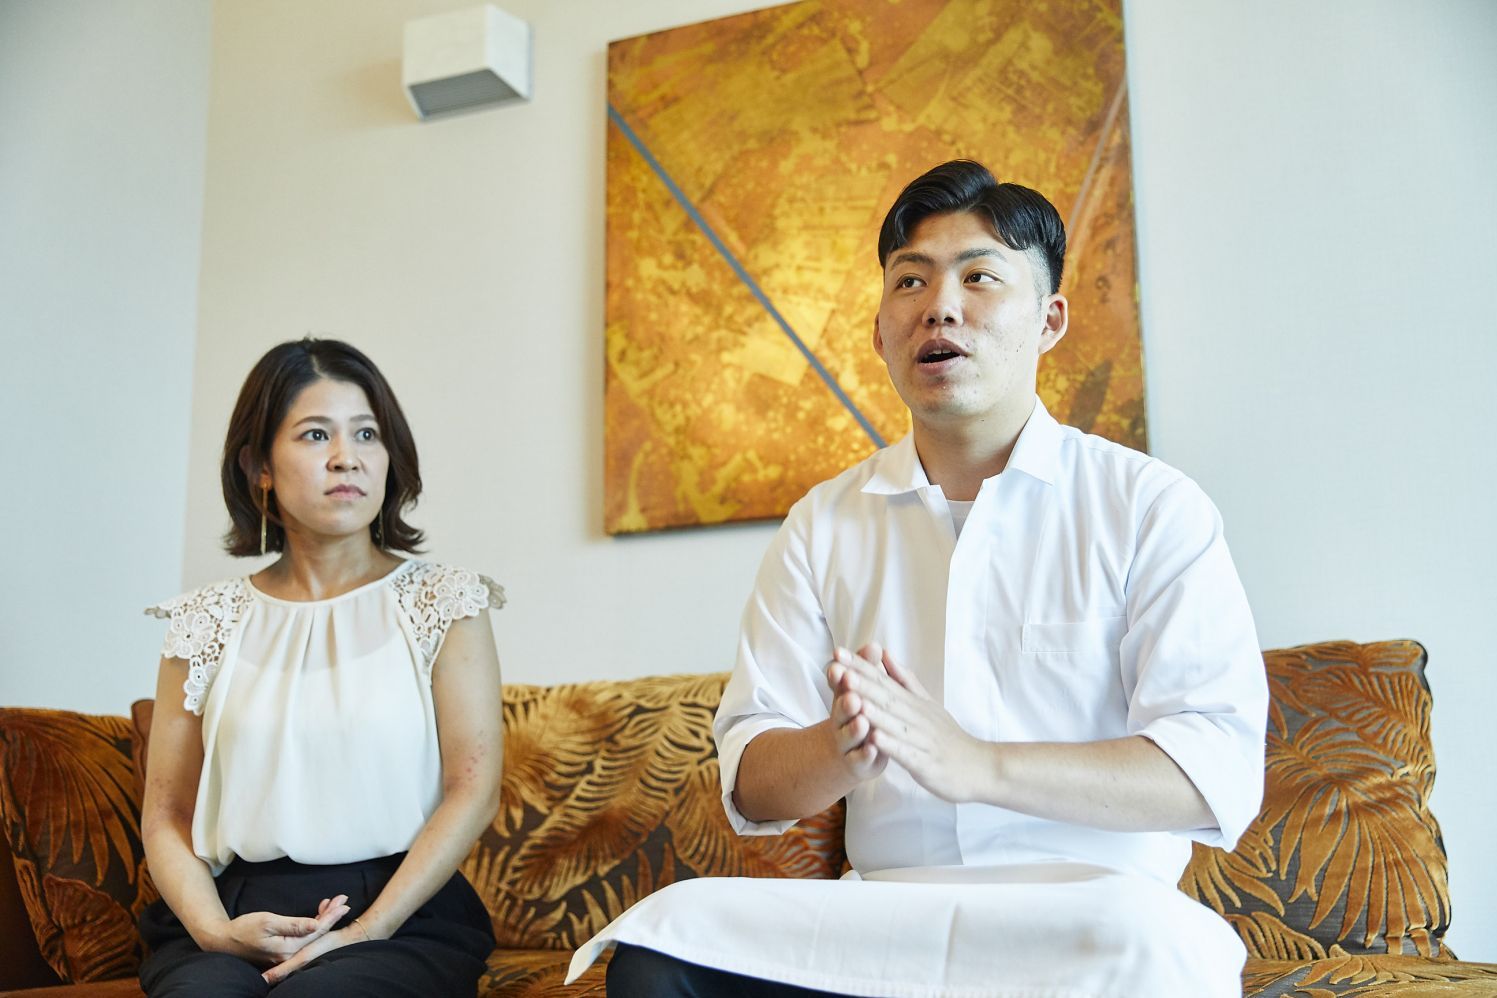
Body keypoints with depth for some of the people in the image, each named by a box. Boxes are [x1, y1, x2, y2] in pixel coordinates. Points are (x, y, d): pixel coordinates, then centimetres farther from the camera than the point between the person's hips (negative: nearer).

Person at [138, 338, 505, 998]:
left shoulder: (444, 603, 4)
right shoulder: (209, 621, 11)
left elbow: (473, 792, -4)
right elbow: (166, 814, 9)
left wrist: (365, 933, -14)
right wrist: (214, 929, -10)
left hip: (403, 915, -2)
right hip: (232, 915, 2)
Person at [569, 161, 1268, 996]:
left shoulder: (1150, 505, 1)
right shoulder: (823, 524, 11)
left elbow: (1222, 768, -11)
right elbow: (752, 784, 6)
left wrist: (975, 764, -24)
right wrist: (836, 751, -18)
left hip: (1089, 906, -2)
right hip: (883, 916, 2)